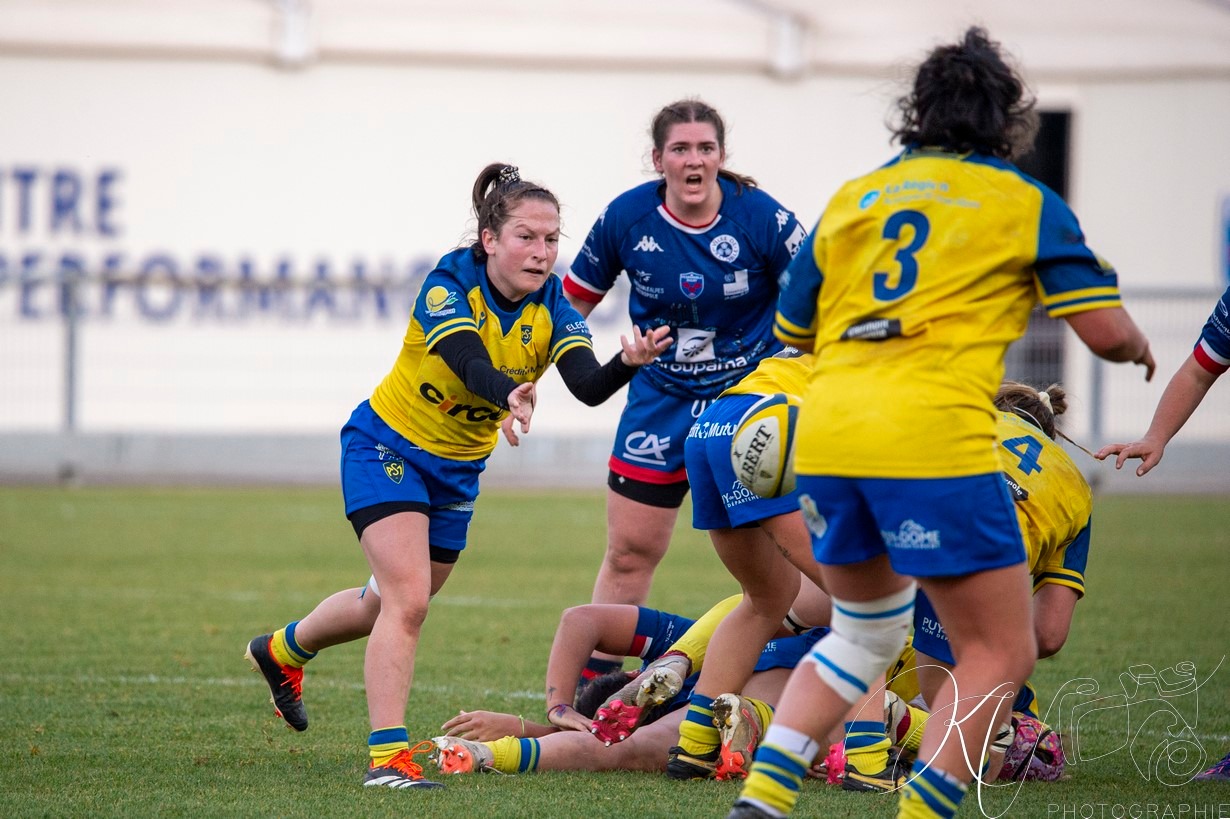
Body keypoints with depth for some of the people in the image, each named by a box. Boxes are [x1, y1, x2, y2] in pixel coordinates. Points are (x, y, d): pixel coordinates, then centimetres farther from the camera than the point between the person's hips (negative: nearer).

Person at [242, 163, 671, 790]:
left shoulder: (551, 307, -15)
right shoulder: (449, 286, -26)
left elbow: (587, 385, -30)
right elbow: (469, 361, -44)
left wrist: (628, 362, -52)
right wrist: (507, 396, -66)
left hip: (458, 470, 6)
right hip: (387, 448, -6)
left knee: (388, 606, 20)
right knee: (407, 599, -22)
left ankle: (282, 650, 48)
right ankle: (387, 756, -18)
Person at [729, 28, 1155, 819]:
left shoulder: (855, 197, 19)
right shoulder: (1025, 203, 6)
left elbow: (792, 328, 26)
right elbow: (1107, 331, 1)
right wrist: (1139, 349, 25)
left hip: (827, 431, 6)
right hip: (933, 443, -6)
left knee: (866, 629, 26)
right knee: (1000, 655, 4)